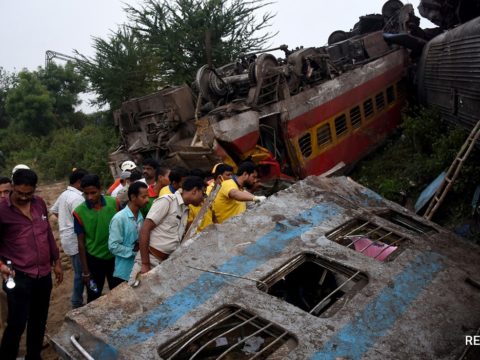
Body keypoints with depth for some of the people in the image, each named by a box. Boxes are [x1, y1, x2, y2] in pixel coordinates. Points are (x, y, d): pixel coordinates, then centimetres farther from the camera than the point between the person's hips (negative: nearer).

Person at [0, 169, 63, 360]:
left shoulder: (39, 204, 2)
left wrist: (56, 261, 14)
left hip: (44, 274, 5)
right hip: (19, 277, -5)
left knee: (39, 321, 17)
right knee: (17, 324, 1)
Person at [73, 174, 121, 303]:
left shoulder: (114, 203, -12)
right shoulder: (79, 212, -15)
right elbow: (81, 242, -8)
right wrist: (85, 270, -6)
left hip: (115, 256, 2)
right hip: (94, 259, -2)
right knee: (94, 297, 13)